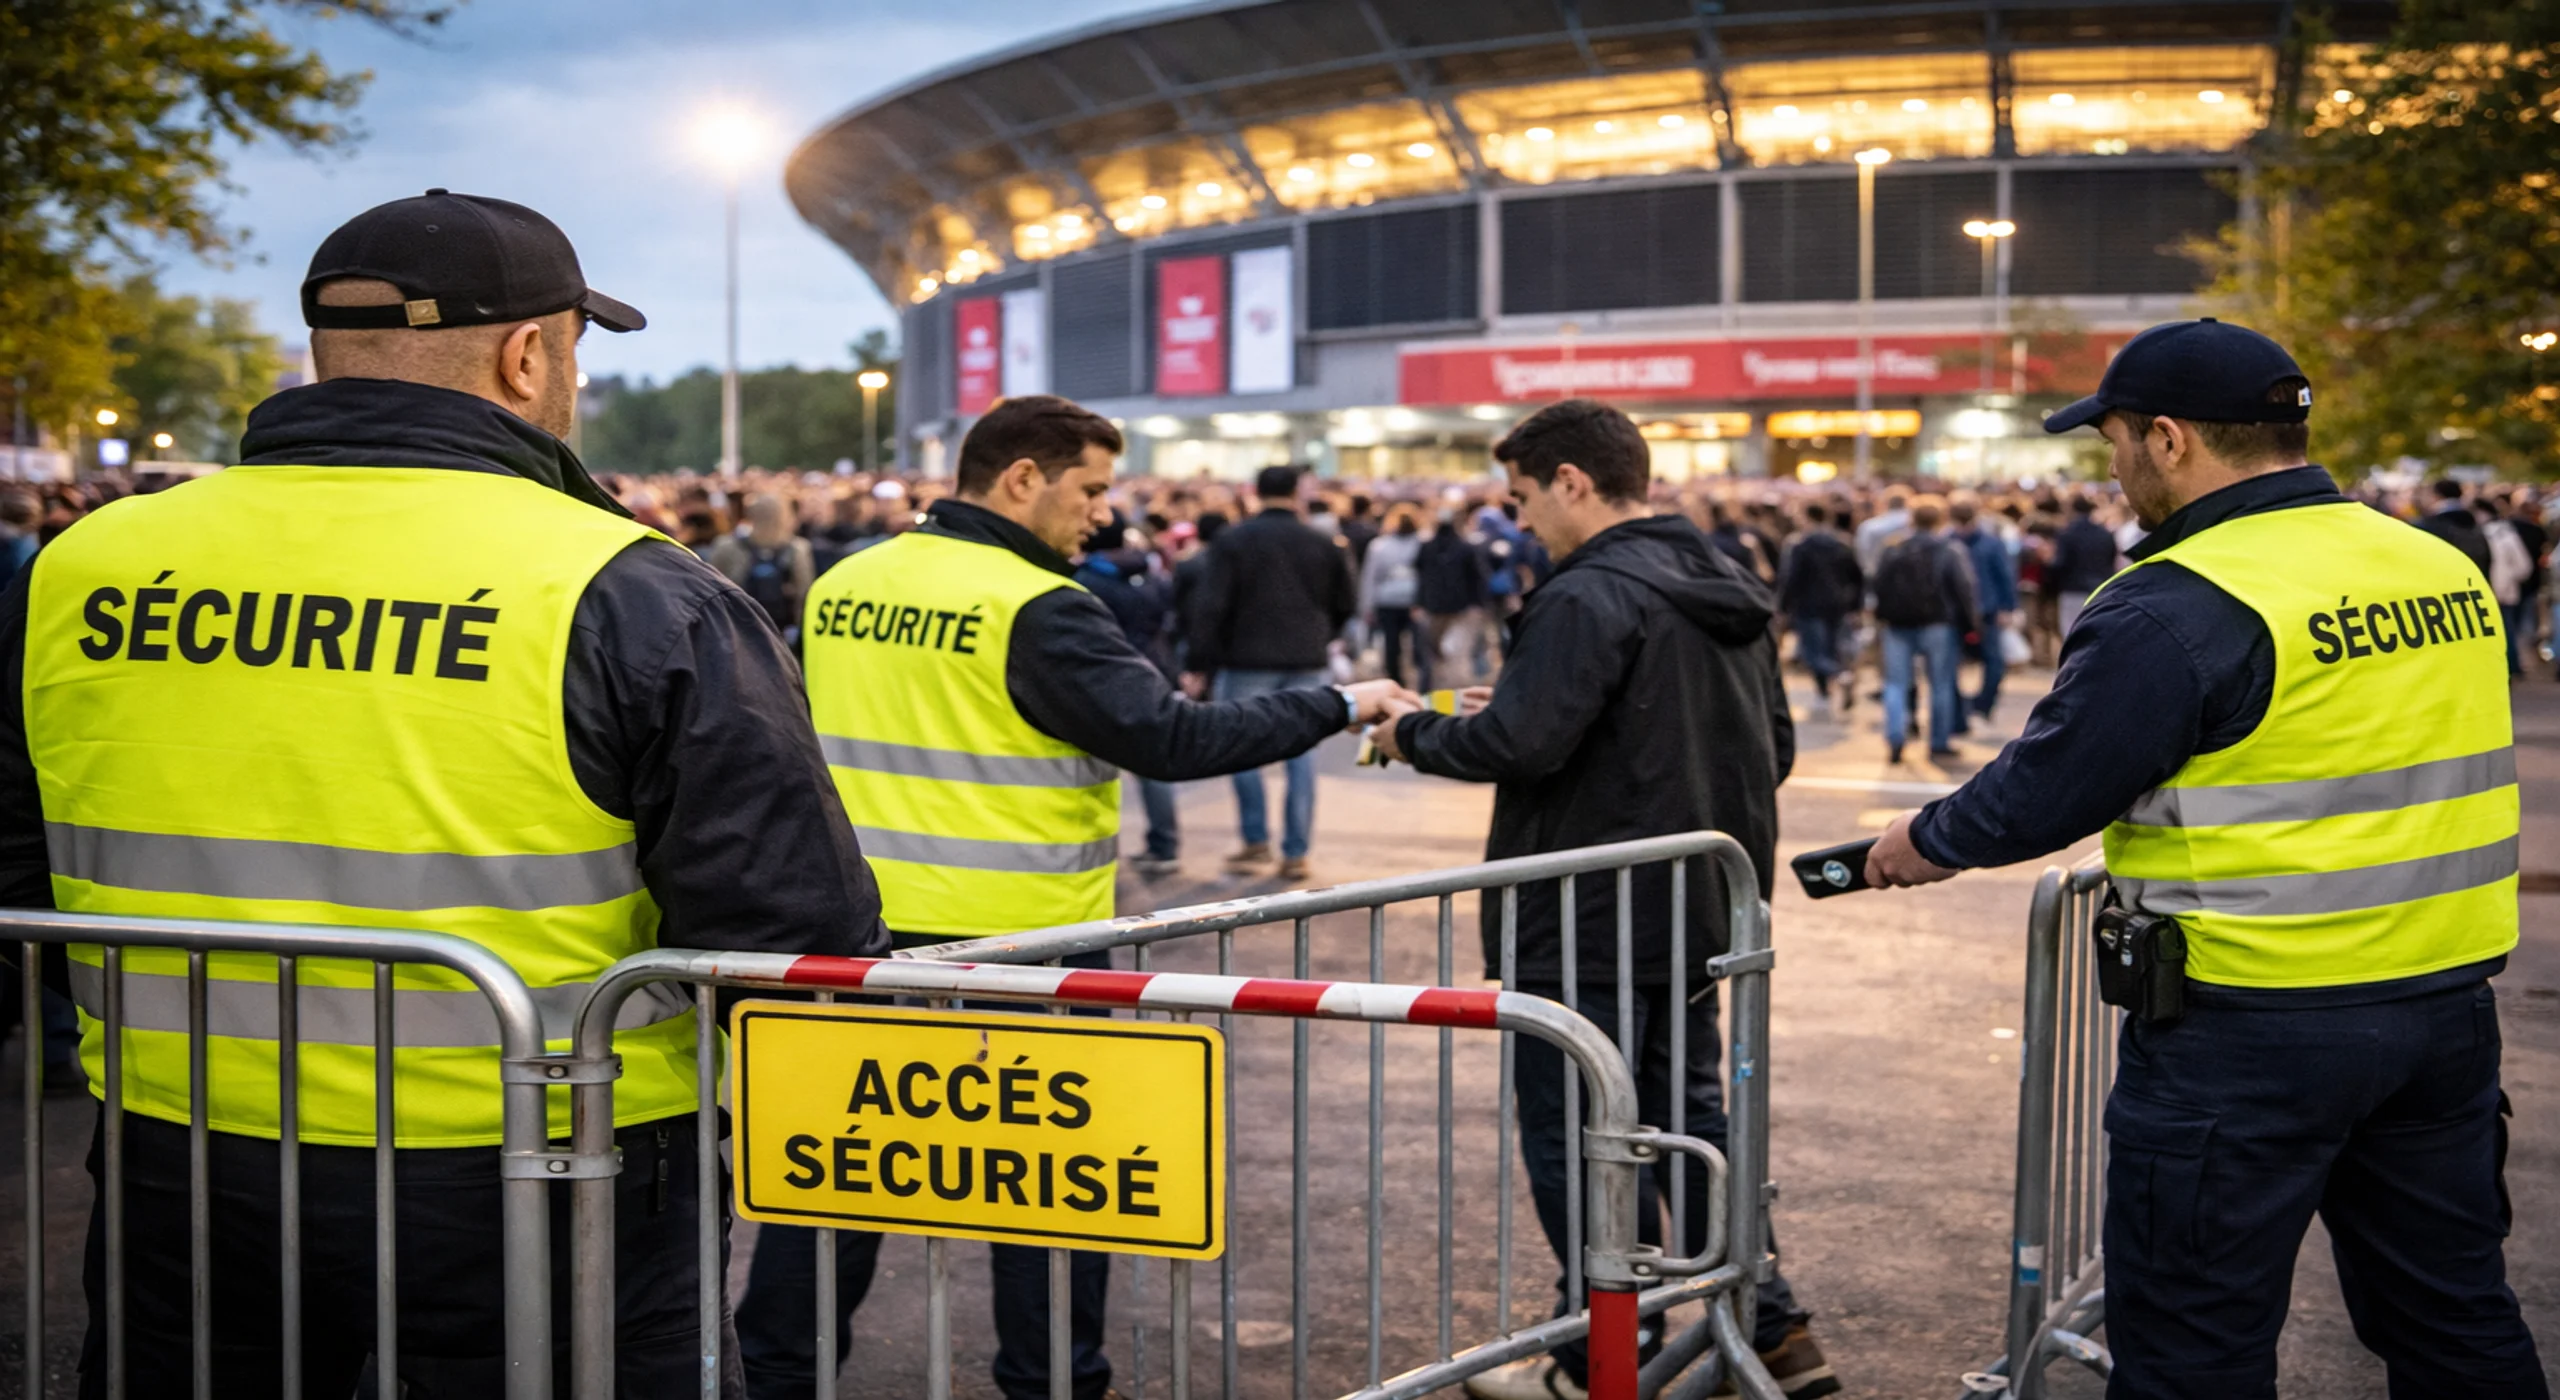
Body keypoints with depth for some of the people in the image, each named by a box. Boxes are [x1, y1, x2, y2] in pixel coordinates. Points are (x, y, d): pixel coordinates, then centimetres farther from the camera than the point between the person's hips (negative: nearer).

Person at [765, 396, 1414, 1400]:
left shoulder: (840, 587, 5)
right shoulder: (1038, 611, -15)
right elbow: (1171, 738, -18)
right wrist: (1338, 706, -12)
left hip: (861, 929, 6)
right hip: (1019, 939, -6)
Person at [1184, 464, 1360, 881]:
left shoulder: (1232, 540, -4)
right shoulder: (1322, 544, 4)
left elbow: (1211, 606, -9)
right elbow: (1347, 604, 10)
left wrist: (1200, 662, -7)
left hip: (1248, 659, -2)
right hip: (1307, 663, 2)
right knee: (1301, 753, 5)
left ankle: (1257, 841, 11)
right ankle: (1296, 853, 5)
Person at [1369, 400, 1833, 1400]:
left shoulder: (1589, 597, -19)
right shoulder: (1731, 592, 11)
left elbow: (1518, 743, -26)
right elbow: (1774, 749, 17)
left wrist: (1415, 735, -9)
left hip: (1588, 925, -9)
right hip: (1697, 914, 9)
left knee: (1572, 1139, 3)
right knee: (1684, 1118, 19)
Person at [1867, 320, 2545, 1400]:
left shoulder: (2180, 610, -17)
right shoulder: (2445, 568, 7)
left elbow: (2042, 795, -12)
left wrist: (1927, 844, 5)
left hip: (2254, 1030, -7)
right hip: (2448, 998, 8)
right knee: (2455, 1313, 20)